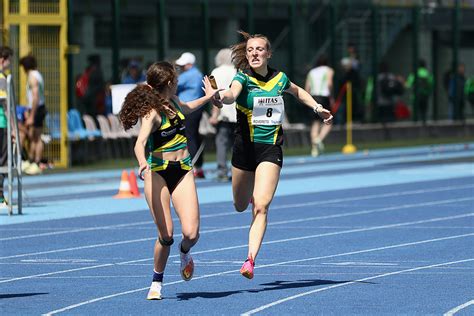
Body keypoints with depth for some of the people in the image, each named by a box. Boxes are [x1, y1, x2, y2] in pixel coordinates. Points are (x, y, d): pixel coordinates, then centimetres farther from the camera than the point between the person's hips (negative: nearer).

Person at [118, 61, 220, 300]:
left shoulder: (173, 101, 5)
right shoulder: (152, 113, -18)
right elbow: (140, 143, -36)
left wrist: (207, 97, 37)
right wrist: (143, 163, -54)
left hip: (182, 172, 5)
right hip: (158, 173, -5)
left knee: (191, 232, -10)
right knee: (166, 235, -9)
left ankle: (184, 252, 26)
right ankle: (156, 282, 14)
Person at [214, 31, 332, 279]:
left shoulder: (279, 78, 4)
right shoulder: (243, 77, -8)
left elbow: (297, 91, 29)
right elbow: (232, 94, -33)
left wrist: (318, 107, 16)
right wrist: (221, 97, -55)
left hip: (271, 149, 0)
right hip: (245, 147, 0)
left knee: (261, 206, -16)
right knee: (241, 206, 16)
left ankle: (250, 260, -21)